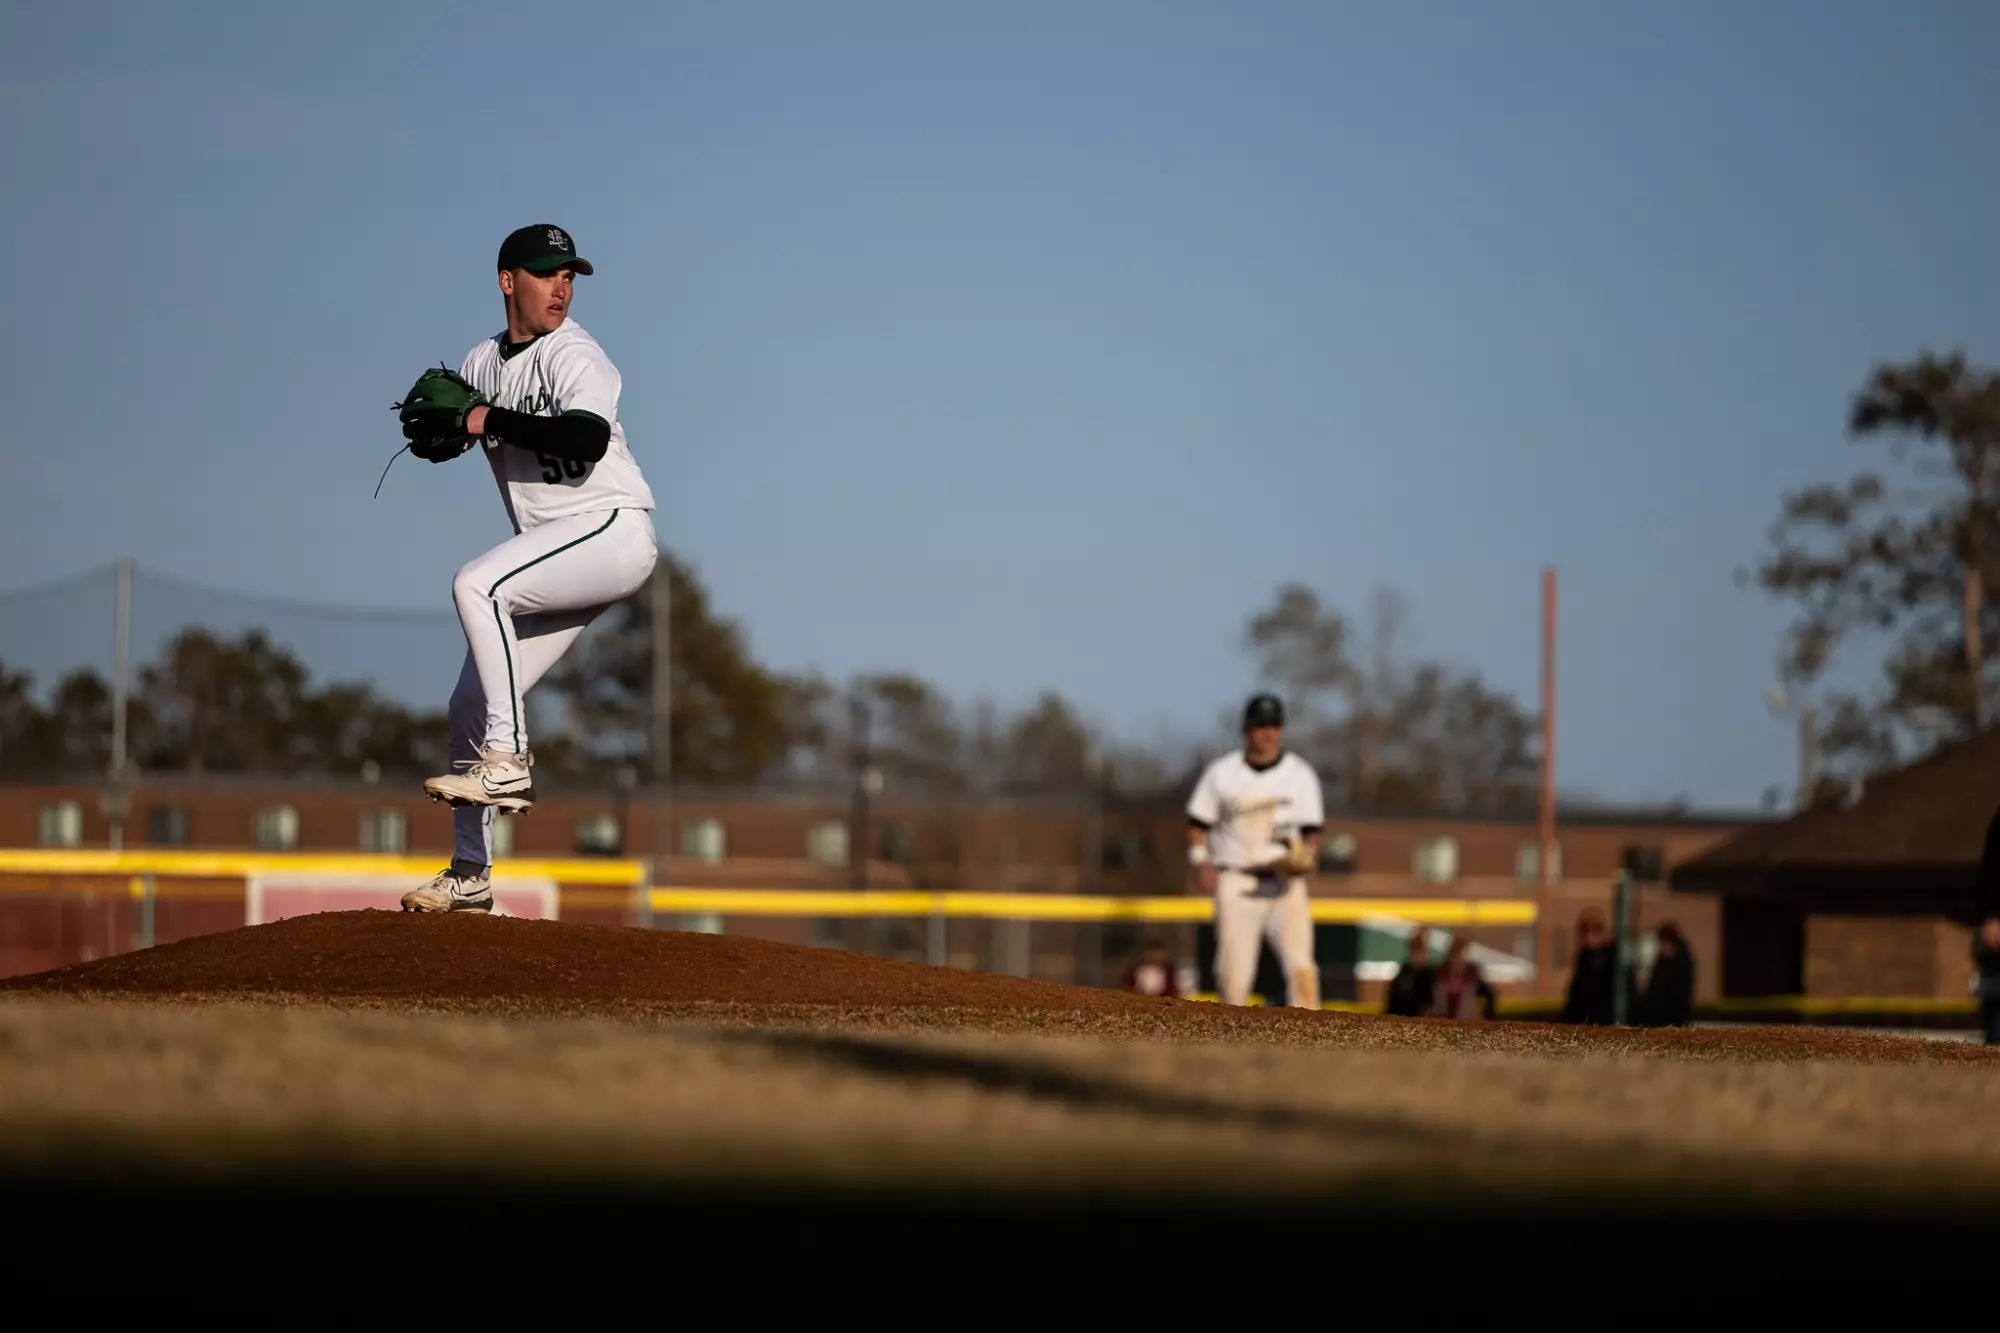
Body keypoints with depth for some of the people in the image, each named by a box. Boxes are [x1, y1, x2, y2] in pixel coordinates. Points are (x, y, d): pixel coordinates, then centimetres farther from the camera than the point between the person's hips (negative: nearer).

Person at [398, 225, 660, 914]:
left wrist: (489, 420, -25)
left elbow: (589, 437, -29)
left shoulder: (572, 355, -11)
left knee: (476, 584, -30)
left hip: (612, 529, -8)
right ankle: (469, 877, 16)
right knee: (469, 703, 6)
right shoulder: (482, 362, 12)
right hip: (554, 552, 8)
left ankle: (507, 762, -28)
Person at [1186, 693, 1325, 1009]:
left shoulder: (1301, 775, 6)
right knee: (1234, 972, -3)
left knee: (1302, 967, -15)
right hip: (1236, 884, 0)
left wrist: (1307, 855, -13)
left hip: (1286, 884, 0)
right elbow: (1198, 825, 10)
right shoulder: (1221, 773, 6)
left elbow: (1312, 832, 9)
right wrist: (1201, 863, -7)